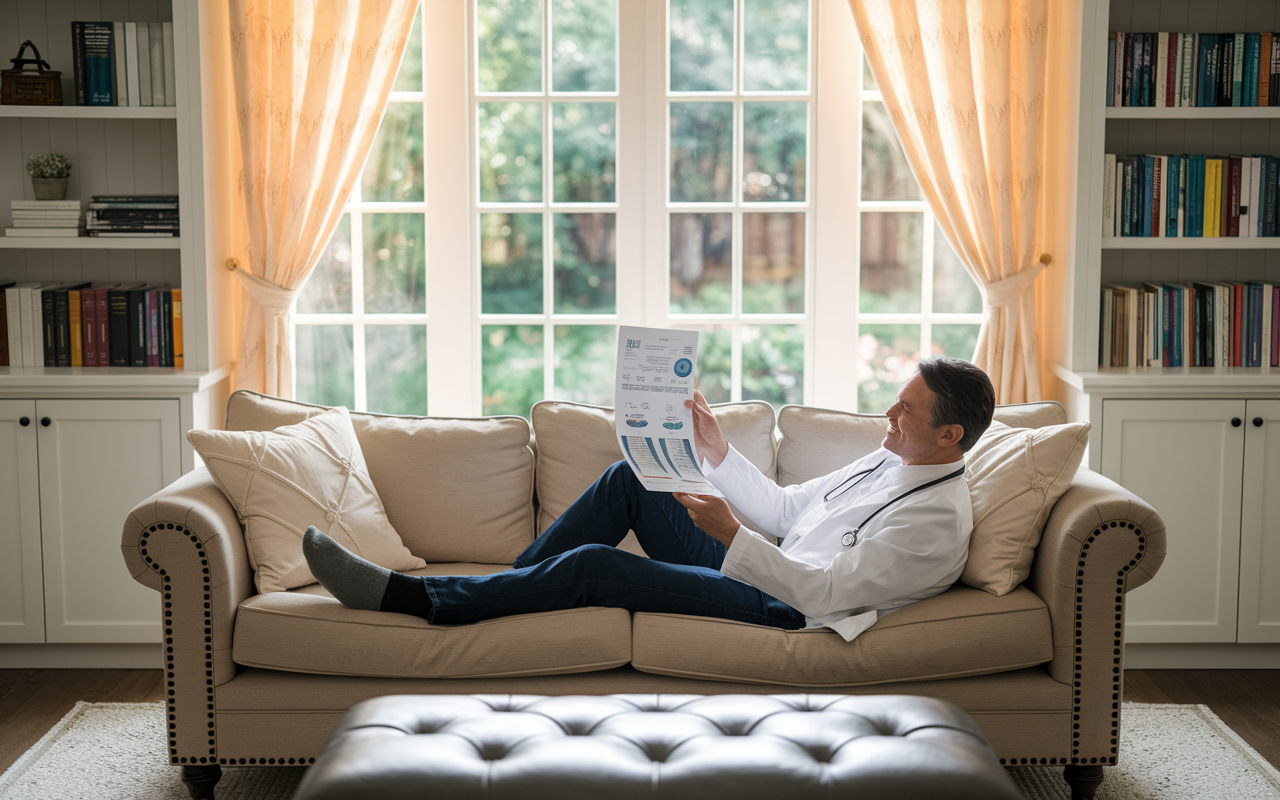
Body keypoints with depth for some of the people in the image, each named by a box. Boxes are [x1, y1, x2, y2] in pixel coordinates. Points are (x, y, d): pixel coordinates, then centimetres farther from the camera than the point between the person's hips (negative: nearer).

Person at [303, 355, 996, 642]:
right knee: (630, 478, 1)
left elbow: (823, 588, -23)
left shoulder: (937, 521, -17)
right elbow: (786, 511, 15)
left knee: (592, 565, -17)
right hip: (770, 567, 9)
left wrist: (730, 533, -25)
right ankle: (509, 588, 5)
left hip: (785, 605, -9)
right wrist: (717, 453, 5)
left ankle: (405, 596, -11)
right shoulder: (891, 459, 13)